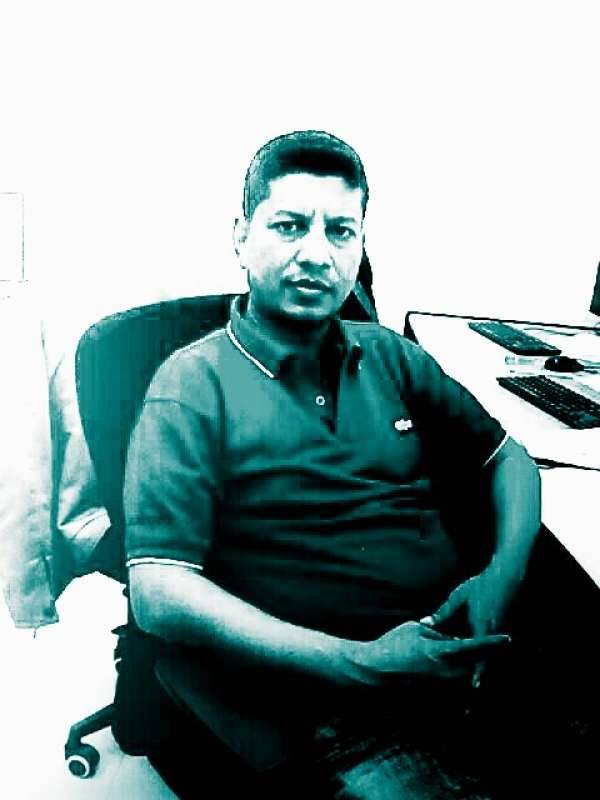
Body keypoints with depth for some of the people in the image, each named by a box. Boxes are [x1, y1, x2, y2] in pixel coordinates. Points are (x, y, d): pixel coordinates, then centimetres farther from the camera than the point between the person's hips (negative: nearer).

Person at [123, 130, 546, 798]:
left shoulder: (391, 358, 12)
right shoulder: (194, 384, -4)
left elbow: (509, 459, 19)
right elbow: (158, 595, -12)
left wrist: (501, 578, -3)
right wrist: (359, 664, -19)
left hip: (471, 656, 5)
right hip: (348, 714, -4)